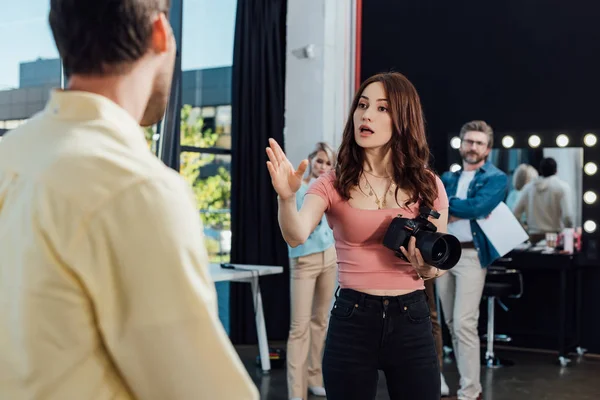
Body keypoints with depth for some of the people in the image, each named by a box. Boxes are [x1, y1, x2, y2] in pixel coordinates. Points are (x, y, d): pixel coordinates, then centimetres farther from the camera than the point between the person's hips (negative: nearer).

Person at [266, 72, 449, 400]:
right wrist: (286, 198, -40)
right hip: (352, 320, -1)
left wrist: (427, 269, -13)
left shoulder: (427, 185, 2)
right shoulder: (334, 183, -3)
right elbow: (297, 236, -21)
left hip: (411, 321, 1)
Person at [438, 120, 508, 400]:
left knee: (464, 325, -11)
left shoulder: (496, 178, 1)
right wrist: (462, 212, -13)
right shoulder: (448, 178, 15)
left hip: (471, 255, -6)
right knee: (452, 324, 10)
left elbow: (476, 207, -16)